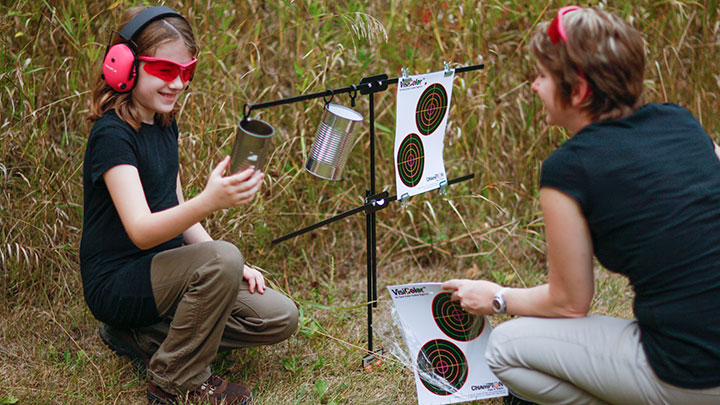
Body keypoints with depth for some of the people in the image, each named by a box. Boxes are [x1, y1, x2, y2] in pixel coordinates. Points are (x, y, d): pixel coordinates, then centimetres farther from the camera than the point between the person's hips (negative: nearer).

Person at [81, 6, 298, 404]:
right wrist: (209, 200, -49)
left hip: (166, 272, 8)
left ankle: (141, 336, 6)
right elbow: (141, 231, -31)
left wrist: (230, 267, 1)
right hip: (116, 283, -8)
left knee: (280, 318, -5)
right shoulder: (112, 134, -19)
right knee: (221, 257, -34)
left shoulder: (164, 124, 7)